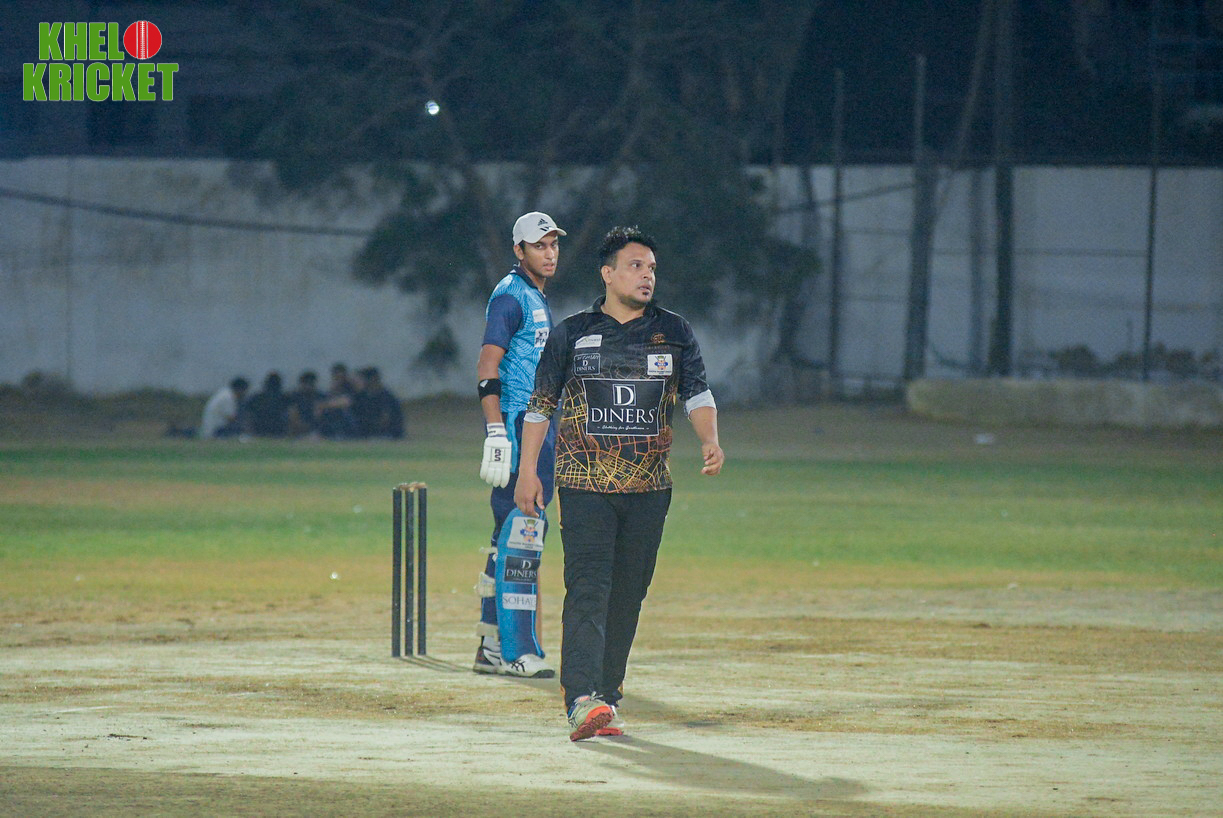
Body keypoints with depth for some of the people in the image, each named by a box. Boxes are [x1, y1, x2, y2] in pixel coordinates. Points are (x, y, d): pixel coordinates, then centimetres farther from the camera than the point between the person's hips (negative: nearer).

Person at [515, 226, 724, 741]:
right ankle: (582, 700, -25)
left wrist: (709, 441, -18)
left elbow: (697, 394, 2)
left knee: (627, 596, 5)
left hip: (648, 489, 3)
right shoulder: (572, 335, 5)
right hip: (585, 487, -3)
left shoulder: (673, 334, 10)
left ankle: (605, 695, 14)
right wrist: (527, 472, 2)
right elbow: (540, 406, 9)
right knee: (588, 589, -15)